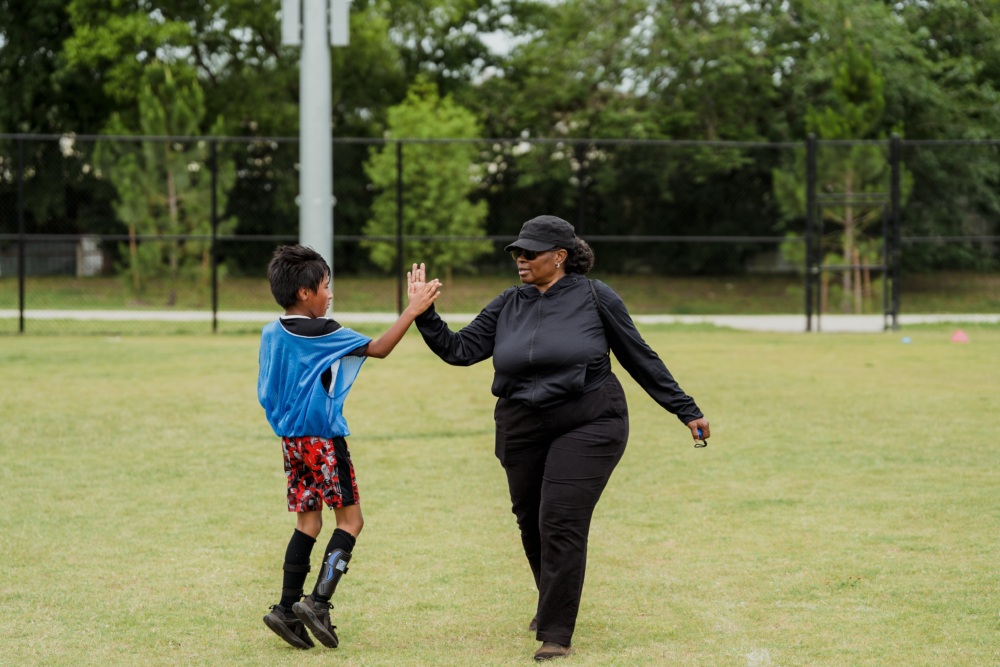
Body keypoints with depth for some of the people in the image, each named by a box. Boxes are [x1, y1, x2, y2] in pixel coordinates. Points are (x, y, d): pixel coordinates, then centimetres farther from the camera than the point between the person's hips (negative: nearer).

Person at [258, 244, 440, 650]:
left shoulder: (270, 334, 6)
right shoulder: (322, 332, -14)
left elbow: (265, 393, 11)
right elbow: (379, 349, -11)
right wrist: (412, 310, -9)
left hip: (291, 439, 7)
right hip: (324, 438, -7)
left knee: (308, 522, 12)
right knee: (350, 520, 1)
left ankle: (288, 609, 7)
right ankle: (319, 602, -13)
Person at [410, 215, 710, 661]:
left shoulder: (594, 298, -5)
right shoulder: (508, 306, 7)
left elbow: (640, 358, 1)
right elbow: (461, 349, 4)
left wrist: (686, 410, 3)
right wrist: (425, 316, -11)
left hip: (587, 426, -5)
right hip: (522, 431, 5)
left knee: (561, 523, -14)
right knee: (531, 523, 14)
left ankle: (556, 632, -7)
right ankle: (552, 604, 40)